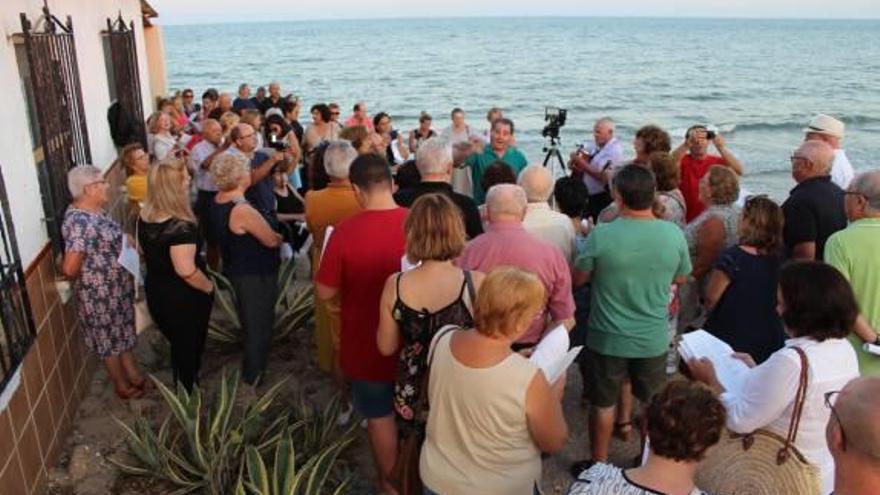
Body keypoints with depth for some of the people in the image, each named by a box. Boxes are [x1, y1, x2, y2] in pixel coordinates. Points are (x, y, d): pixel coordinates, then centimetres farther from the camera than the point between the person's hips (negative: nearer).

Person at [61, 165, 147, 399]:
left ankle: (134, 375, 41)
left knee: (123, 332, 23)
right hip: (101, 294, -9)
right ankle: (122, 386, 31)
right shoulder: (80, 222, -31)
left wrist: (129, 243, 4)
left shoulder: (92, 211, 0)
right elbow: (70, 269, -33)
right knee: (110, 338, 12)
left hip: (117, 287, 9)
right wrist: (85, 278, -13)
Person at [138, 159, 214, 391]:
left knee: (177, 344, 27)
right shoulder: (180, 227, -32)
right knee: (190, 348, 16)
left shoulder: (144, 217, -6)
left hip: (156, 292, 7)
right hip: (184, 298, -7)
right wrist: (209, 287, -16)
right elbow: (186, 271, -33)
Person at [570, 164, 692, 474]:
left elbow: (577, 279, -7)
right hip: (654, 339, 3)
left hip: (607, 339, -2)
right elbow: (681, 278, 6)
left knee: (603, 404, 16)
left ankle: (599, 465, 32)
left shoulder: (601, 236, -21)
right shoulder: (674, 234, -11)